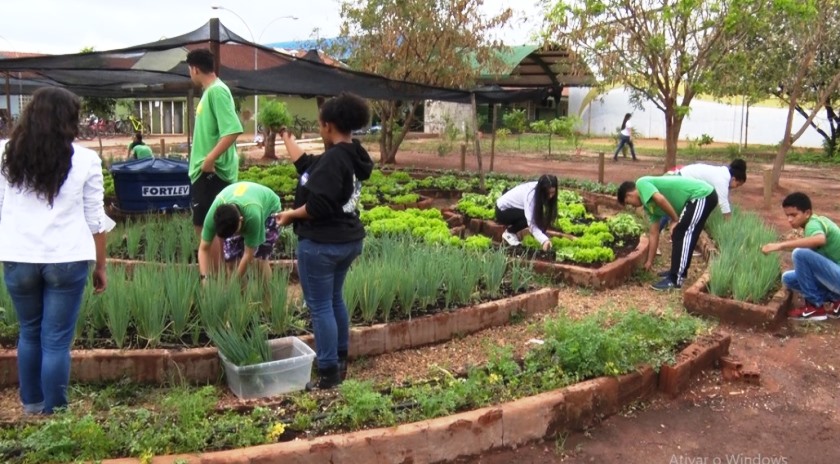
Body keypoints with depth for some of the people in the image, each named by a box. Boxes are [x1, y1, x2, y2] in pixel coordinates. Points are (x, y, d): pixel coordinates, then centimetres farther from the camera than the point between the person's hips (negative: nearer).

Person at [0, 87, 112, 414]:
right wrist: (101, 265, 8)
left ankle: (31, 404, 35)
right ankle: (53, 413, 15)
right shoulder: (85, 160, -3)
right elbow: (95, 218, 0)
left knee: (29, 332, 21)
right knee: (56, 340, 5)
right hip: (66, 259, -2)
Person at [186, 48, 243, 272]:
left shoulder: (216, 91, -16)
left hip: (211, 171, -10)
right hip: (208, 171, 10)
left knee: (206, 227, -5)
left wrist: (210, 159, -24)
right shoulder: (210, 91, 14)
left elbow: (233, 130, -26)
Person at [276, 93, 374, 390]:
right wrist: (286, 139, 30)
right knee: (335, 299, 22)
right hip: (348, 240, 10)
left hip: (322, 244, -10)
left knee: (320, 306, 0)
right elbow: (308, 164, 20)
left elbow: (318, 206, -27)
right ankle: (340, 360, 33)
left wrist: (291, 215, -10)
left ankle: (328, 375, 8)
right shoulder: (353, 156, 8)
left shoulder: (333, 159, -23)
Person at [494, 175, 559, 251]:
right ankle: (508, 233, -6)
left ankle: (512, 227, 8)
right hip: (502, 211, -8)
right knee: (528, 217, -29)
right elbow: (531, 224, -39)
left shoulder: (538, 188, -12)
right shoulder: (531, 195, -34)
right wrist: (544, 240, -50)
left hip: (513, 209, 8)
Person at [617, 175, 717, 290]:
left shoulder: (641, 184, -3)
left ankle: (675, 280, -3)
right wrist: (649, 261, 28)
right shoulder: (650, 206, 20)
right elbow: (654, 234, 24)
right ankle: (678, 271, 31)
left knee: (679, 235, -7)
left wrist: (676, 220, -9)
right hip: (704, 196, 10)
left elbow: (660, 199, -22)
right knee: (686, 236, 20)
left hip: (702, 195, -10)